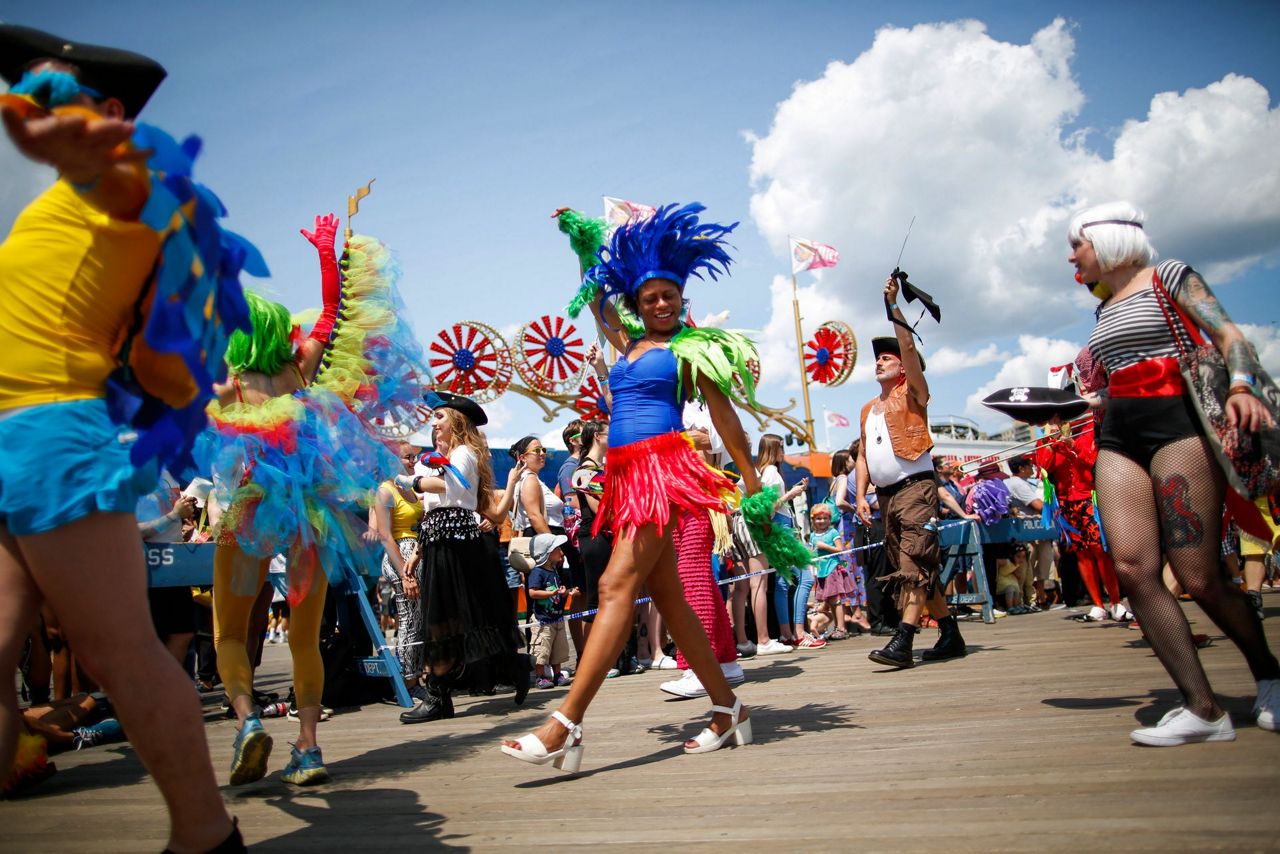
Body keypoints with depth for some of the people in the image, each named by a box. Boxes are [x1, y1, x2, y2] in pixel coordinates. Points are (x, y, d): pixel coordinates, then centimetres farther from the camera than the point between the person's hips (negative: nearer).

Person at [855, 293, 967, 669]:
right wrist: (861, 495, 9)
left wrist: (893, 304, -14)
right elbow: (862, 455, 20)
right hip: (886, 495, 8)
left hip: (916, 487, -8)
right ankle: (950, 635, 19)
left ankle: (902, 642, -22)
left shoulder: (912, 392, 3)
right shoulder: (868, 409, 21)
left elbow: (908, 347, -12)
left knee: (913, 566, -15)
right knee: (913, 570, 9)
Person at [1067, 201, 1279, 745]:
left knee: (1197, 576, -11)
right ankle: (1203, 710, -9)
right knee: (1132, 566, -13)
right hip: (1118, 434, 6)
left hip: (1177, 418, -6)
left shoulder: (1169, 277, 6)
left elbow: (1228, 335, -5)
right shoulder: (1105, 308, 24)